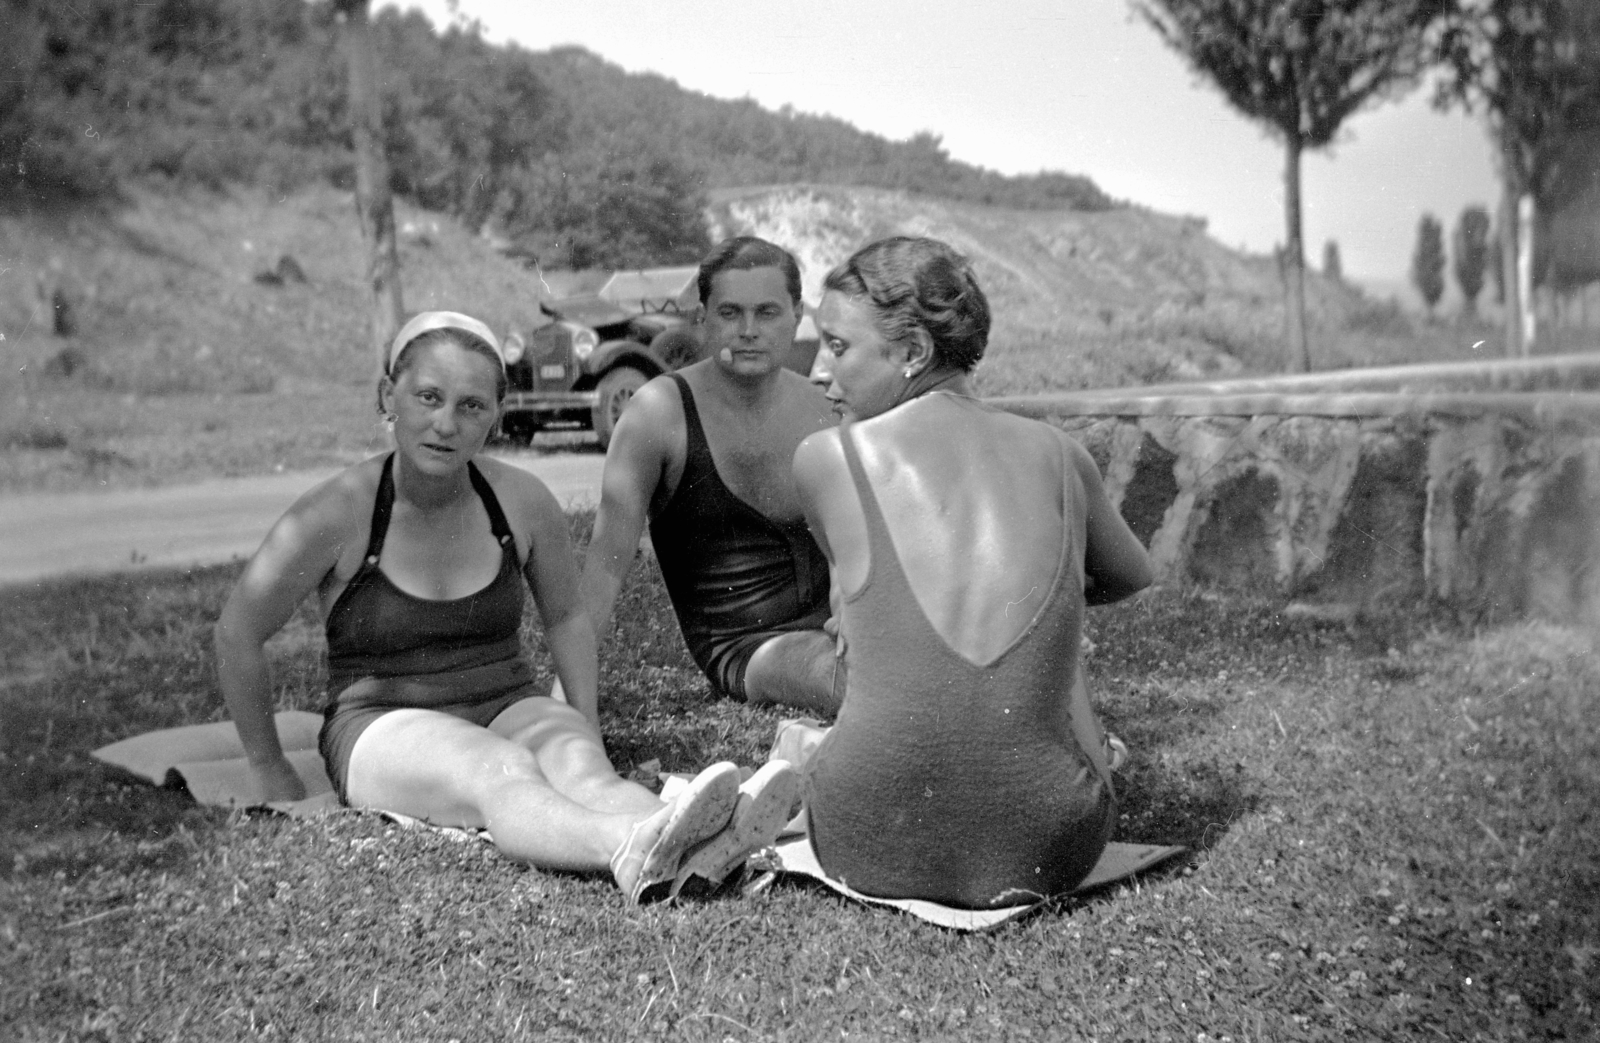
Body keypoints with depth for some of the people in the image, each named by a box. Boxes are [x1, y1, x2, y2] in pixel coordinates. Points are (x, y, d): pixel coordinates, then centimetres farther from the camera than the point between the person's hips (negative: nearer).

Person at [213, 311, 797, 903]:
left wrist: (589, 735, 6)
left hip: (507, 710, 4)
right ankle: (634, 852, -65)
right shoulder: (341, 512, -12)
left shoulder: (523, 501, -1)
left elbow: (566, 618, 16)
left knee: (575, 761, -31)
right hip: (385, 723, -3)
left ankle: (692, 853, -61)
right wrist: (269, 772, 5)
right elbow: (238, 635, 0)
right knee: (501, 773, -36)